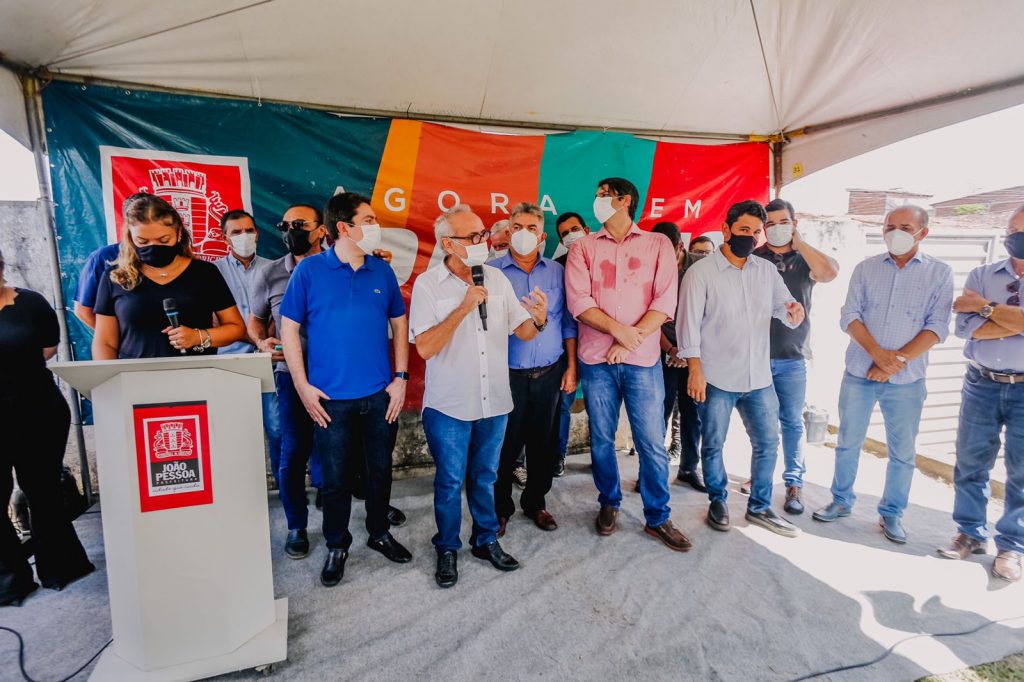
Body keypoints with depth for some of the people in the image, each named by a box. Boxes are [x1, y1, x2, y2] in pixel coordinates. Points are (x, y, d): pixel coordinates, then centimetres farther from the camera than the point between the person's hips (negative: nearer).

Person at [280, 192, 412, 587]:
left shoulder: (382, 271, 4)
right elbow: (289, 327, -2)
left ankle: (379, 533, 36)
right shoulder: (309, 270, -4)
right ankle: (337, 546, 31)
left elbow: (399, 322, 9)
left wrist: (401, 376, 1)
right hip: (331, 398, -3)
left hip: (380, 395, 3)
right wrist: (302, 386, -8)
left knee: (380, 470, 15)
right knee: (336, 477, 9)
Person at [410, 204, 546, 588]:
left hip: (494, 401, 4)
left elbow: (522, 333, 3)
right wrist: (464, 307, -22)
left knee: (485, 476, 19)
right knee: (450, 481, 10)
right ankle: (447, 549, 30)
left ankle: (486, 541, 37)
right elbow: (425, 347, -19)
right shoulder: (428, 284, -11)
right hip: (449, 406, -4)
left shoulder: (497, 279, 2)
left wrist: (539, 320, -20)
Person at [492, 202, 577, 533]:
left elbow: (567, 322, 8)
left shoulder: (557, 271, 6)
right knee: (506, 444, 5)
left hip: (550, 373, 3)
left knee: (542, 442, 13)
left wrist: (571, 367, 4)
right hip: (508, 373, -2)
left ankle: (535, 502, 32)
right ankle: (500, 507, 25)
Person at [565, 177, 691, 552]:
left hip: (643, 360, -1)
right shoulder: (583, 247, 7)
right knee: (602, 439, 10)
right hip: (596, 360, 1)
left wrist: (631, 342, -12)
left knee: (652, 443, 3)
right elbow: (579, 301, -4)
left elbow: (665, 303, -4)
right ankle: (609, 503, 31)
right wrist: (619, 330, -15)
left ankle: (658, 517, 20)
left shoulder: (658, 245, 6)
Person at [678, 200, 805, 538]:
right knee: (713, 445, 9)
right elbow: (689, 323, -10)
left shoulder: (767, 271, 9)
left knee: (768, 443, 12)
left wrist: (794, 312, -16)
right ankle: (718, 502, 29)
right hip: (716, 379, -5)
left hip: (759, 377, 5)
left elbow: (784, 310, 9)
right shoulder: (701, 272, -6)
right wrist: (695, 370, -15)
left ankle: (760, 507, 29)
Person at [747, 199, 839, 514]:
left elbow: (830, 272, -17)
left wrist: (798, 242, -11)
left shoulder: (804, 260, 5)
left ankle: (794, 483, 14)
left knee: (792, 422, 5)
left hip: (792, 357, 0)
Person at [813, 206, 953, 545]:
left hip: (906, 380, -1)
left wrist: (897, 361, -16)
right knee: (848, 443, 10)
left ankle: (892, 513, 26)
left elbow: (937, 327, -6)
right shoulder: (866, 268, 4)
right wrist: (878, 353, -16)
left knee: (902, 452, 8)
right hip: (859, 374, 1)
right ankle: (841, 501, 27)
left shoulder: (939, 273, 0)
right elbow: (849, 316, -3)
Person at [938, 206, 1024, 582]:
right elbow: (965, 327, -10)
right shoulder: (981, 276, 3)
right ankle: (971, 533, 24)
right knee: (970, 462, 8)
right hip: (982, 384, 1)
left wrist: (987, 307, -14)